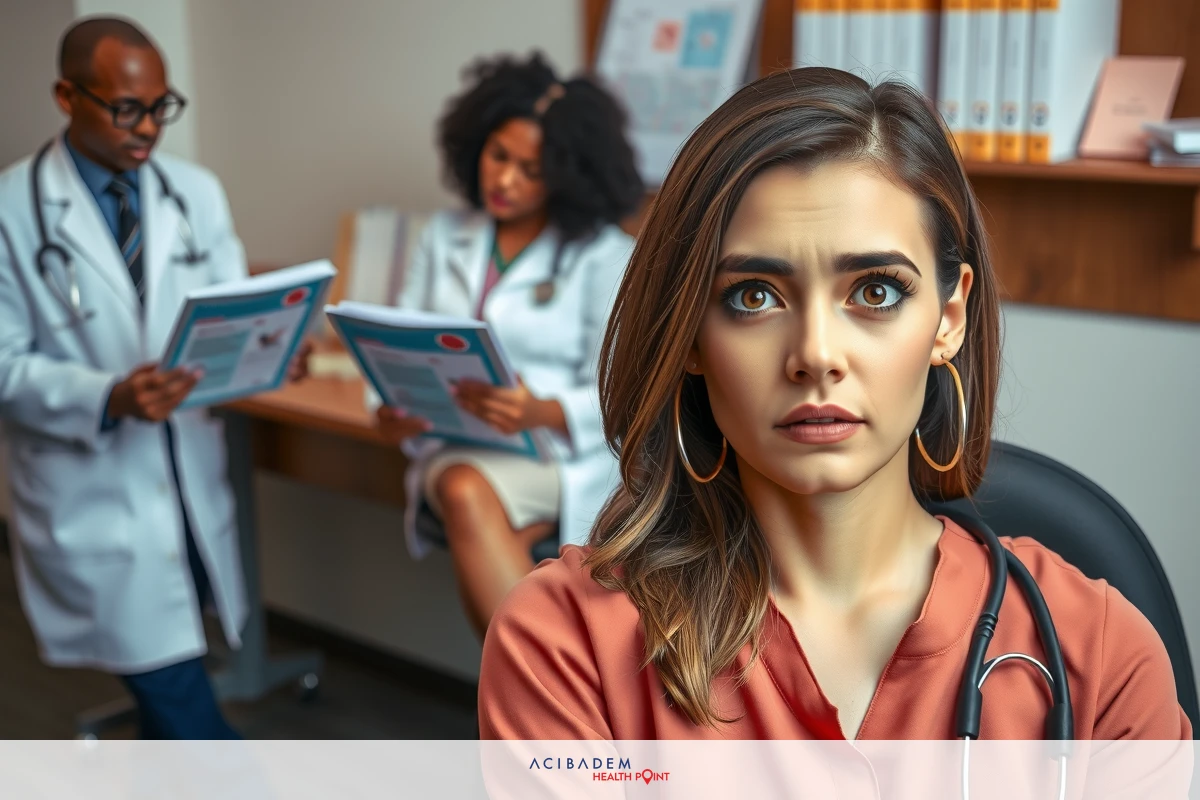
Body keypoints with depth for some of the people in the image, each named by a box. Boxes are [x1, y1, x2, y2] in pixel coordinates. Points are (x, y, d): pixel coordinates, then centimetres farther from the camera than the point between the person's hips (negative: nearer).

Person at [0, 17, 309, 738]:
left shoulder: (197, 192, 5)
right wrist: (110, 398, -25)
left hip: (192, 480, 5)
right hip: (92, 498, -4)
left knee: (167, 684, 19)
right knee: (182, 700, -5)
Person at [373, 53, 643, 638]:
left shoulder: (604, 255, 1)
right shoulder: (444, 237, 13)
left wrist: (540, 412, -25)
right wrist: (393, 408, -11)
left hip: (565, 455, -3)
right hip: (455, 449, 3)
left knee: (469, 495, -35)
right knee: (464, 495, -33)